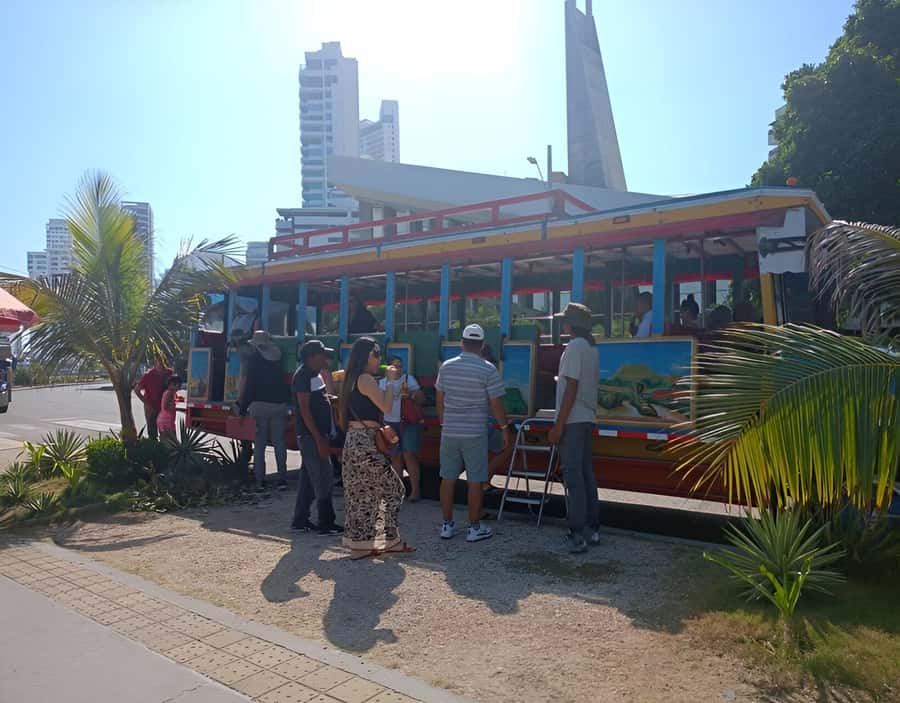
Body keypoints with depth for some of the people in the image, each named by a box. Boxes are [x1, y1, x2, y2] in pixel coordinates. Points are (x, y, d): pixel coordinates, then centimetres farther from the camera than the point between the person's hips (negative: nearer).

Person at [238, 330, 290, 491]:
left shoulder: (254, 358, -1)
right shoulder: (277, 356, 11)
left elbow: (249, 383, -3)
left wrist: (244, 406, -1)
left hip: (260, 404, -3)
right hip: (279, 404, 3)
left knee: (259, 444, 4)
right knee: (280, 443, 4)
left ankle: (260, 481, 3)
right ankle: (282, 479, 0)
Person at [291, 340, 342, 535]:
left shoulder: (315, 374, 13)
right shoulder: (303, 376, -15)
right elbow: (304, 410, -21)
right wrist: (319, 439, -22)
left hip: (317, 434, 10)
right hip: (310, 436, -10)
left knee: (308, 478, 14)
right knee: (323, 478, -6)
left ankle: (300, 521, 22)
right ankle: (326, 524, 2)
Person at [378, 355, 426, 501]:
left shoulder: (409, 378, 2)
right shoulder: (382, 382, 10)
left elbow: (422, 399, -2)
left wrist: (411, 396, -18)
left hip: (409, 422, -3)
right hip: (391, 423, 3)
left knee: (409, 455, -11)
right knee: (395, 456, 4)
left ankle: (415, 489, -6)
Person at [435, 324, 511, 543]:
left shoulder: (446, 366, 3)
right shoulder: (487, 370, -9)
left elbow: (440, 400, 10)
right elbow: (496, 403, -8)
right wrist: (505, 428, 4)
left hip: (449, 432, 4)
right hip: (474, 433, -4)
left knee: (448, 478, 10)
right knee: (475, 481, 4)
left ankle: (447, 525, 19)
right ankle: (474, 528, 12)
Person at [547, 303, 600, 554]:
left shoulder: (575, 347, -14)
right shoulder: (591, 347, 13)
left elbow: (571, 388, -19)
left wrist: (558, 425, -17)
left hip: (573, 421, -9)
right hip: (587, 419, 9)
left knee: (573, 476, -6)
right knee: (586, 474, 14)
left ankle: (577, 536, -3)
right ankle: (593, 528, 21)